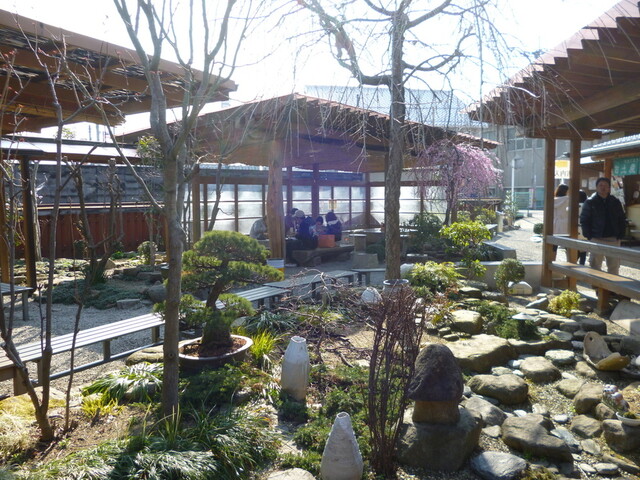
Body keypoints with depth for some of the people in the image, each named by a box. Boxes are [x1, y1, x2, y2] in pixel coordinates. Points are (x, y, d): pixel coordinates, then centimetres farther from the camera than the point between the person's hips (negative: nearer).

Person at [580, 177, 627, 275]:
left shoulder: (616, 202, 10)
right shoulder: (590, 202, 1)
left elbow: (622, 220, 13)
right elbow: (584, 220, -1)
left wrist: (620, 235, 1)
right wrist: (589, 236, -9)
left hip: (614, 240, 3)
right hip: (596, 240, -3)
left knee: (614, 266, 7)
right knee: (595, 266, 1)